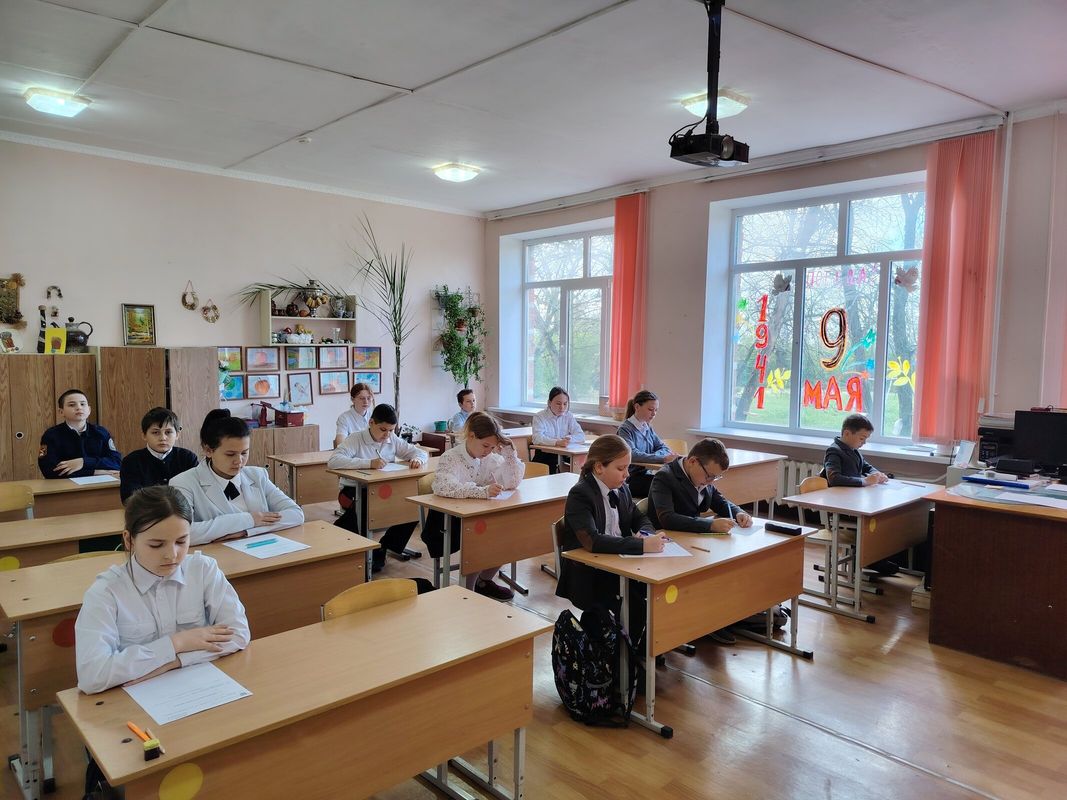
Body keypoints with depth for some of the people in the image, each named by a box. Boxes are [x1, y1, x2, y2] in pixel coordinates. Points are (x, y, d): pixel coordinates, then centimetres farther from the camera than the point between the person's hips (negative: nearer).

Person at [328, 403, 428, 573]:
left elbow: (420, 452, 13)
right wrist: (369, 463, -34)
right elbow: (333, 461, -27)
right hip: (355, 490, -5)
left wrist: (418, 459, -14)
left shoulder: (393, 440, 6)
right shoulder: (355, 439, -11)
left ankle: (391, 544, 8)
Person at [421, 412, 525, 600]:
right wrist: (483, 491, -48)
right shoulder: (451, 459, -17)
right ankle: (467, 591, -5)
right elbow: (442, 486, -37)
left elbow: (513, 482, -4)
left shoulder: (490, 458, 1)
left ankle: (484, 581, 10)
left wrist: (509, 452, -15)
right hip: (449, 520, -6)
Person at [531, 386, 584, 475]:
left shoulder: (569, 416, 11)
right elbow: (537, 438, -19)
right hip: (544, 457, -4)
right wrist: (557, 442, -35)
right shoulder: (539, 417, -2)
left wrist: (568, 439, -20)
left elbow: (581, 436, 1)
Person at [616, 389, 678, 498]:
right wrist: (663, 459, -30)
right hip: (630, 480, -7)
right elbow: (632, 454, -24)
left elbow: (664, 448, 10)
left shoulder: (647, 428, 16)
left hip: (647, 474, 7)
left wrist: (652, 456, -14)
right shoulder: (625, 429, -8)